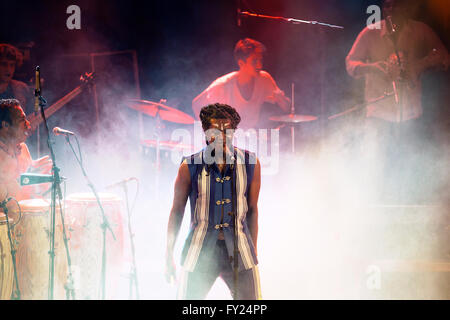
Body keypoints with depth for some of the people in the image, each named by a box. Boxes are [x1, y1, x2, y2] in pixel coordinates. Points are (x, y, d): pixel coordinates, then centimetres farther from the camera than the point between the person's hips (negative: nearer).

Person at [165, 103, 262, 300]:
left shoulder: (250, 164, 2)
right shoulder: (190, 166, -3)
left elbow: (252, 210, 11)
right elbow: (177, 211, 6)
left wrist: (253, 252, 11)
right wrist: (169, 257, 5)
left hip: (239, 249, 1)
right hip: (200, 250, -1)